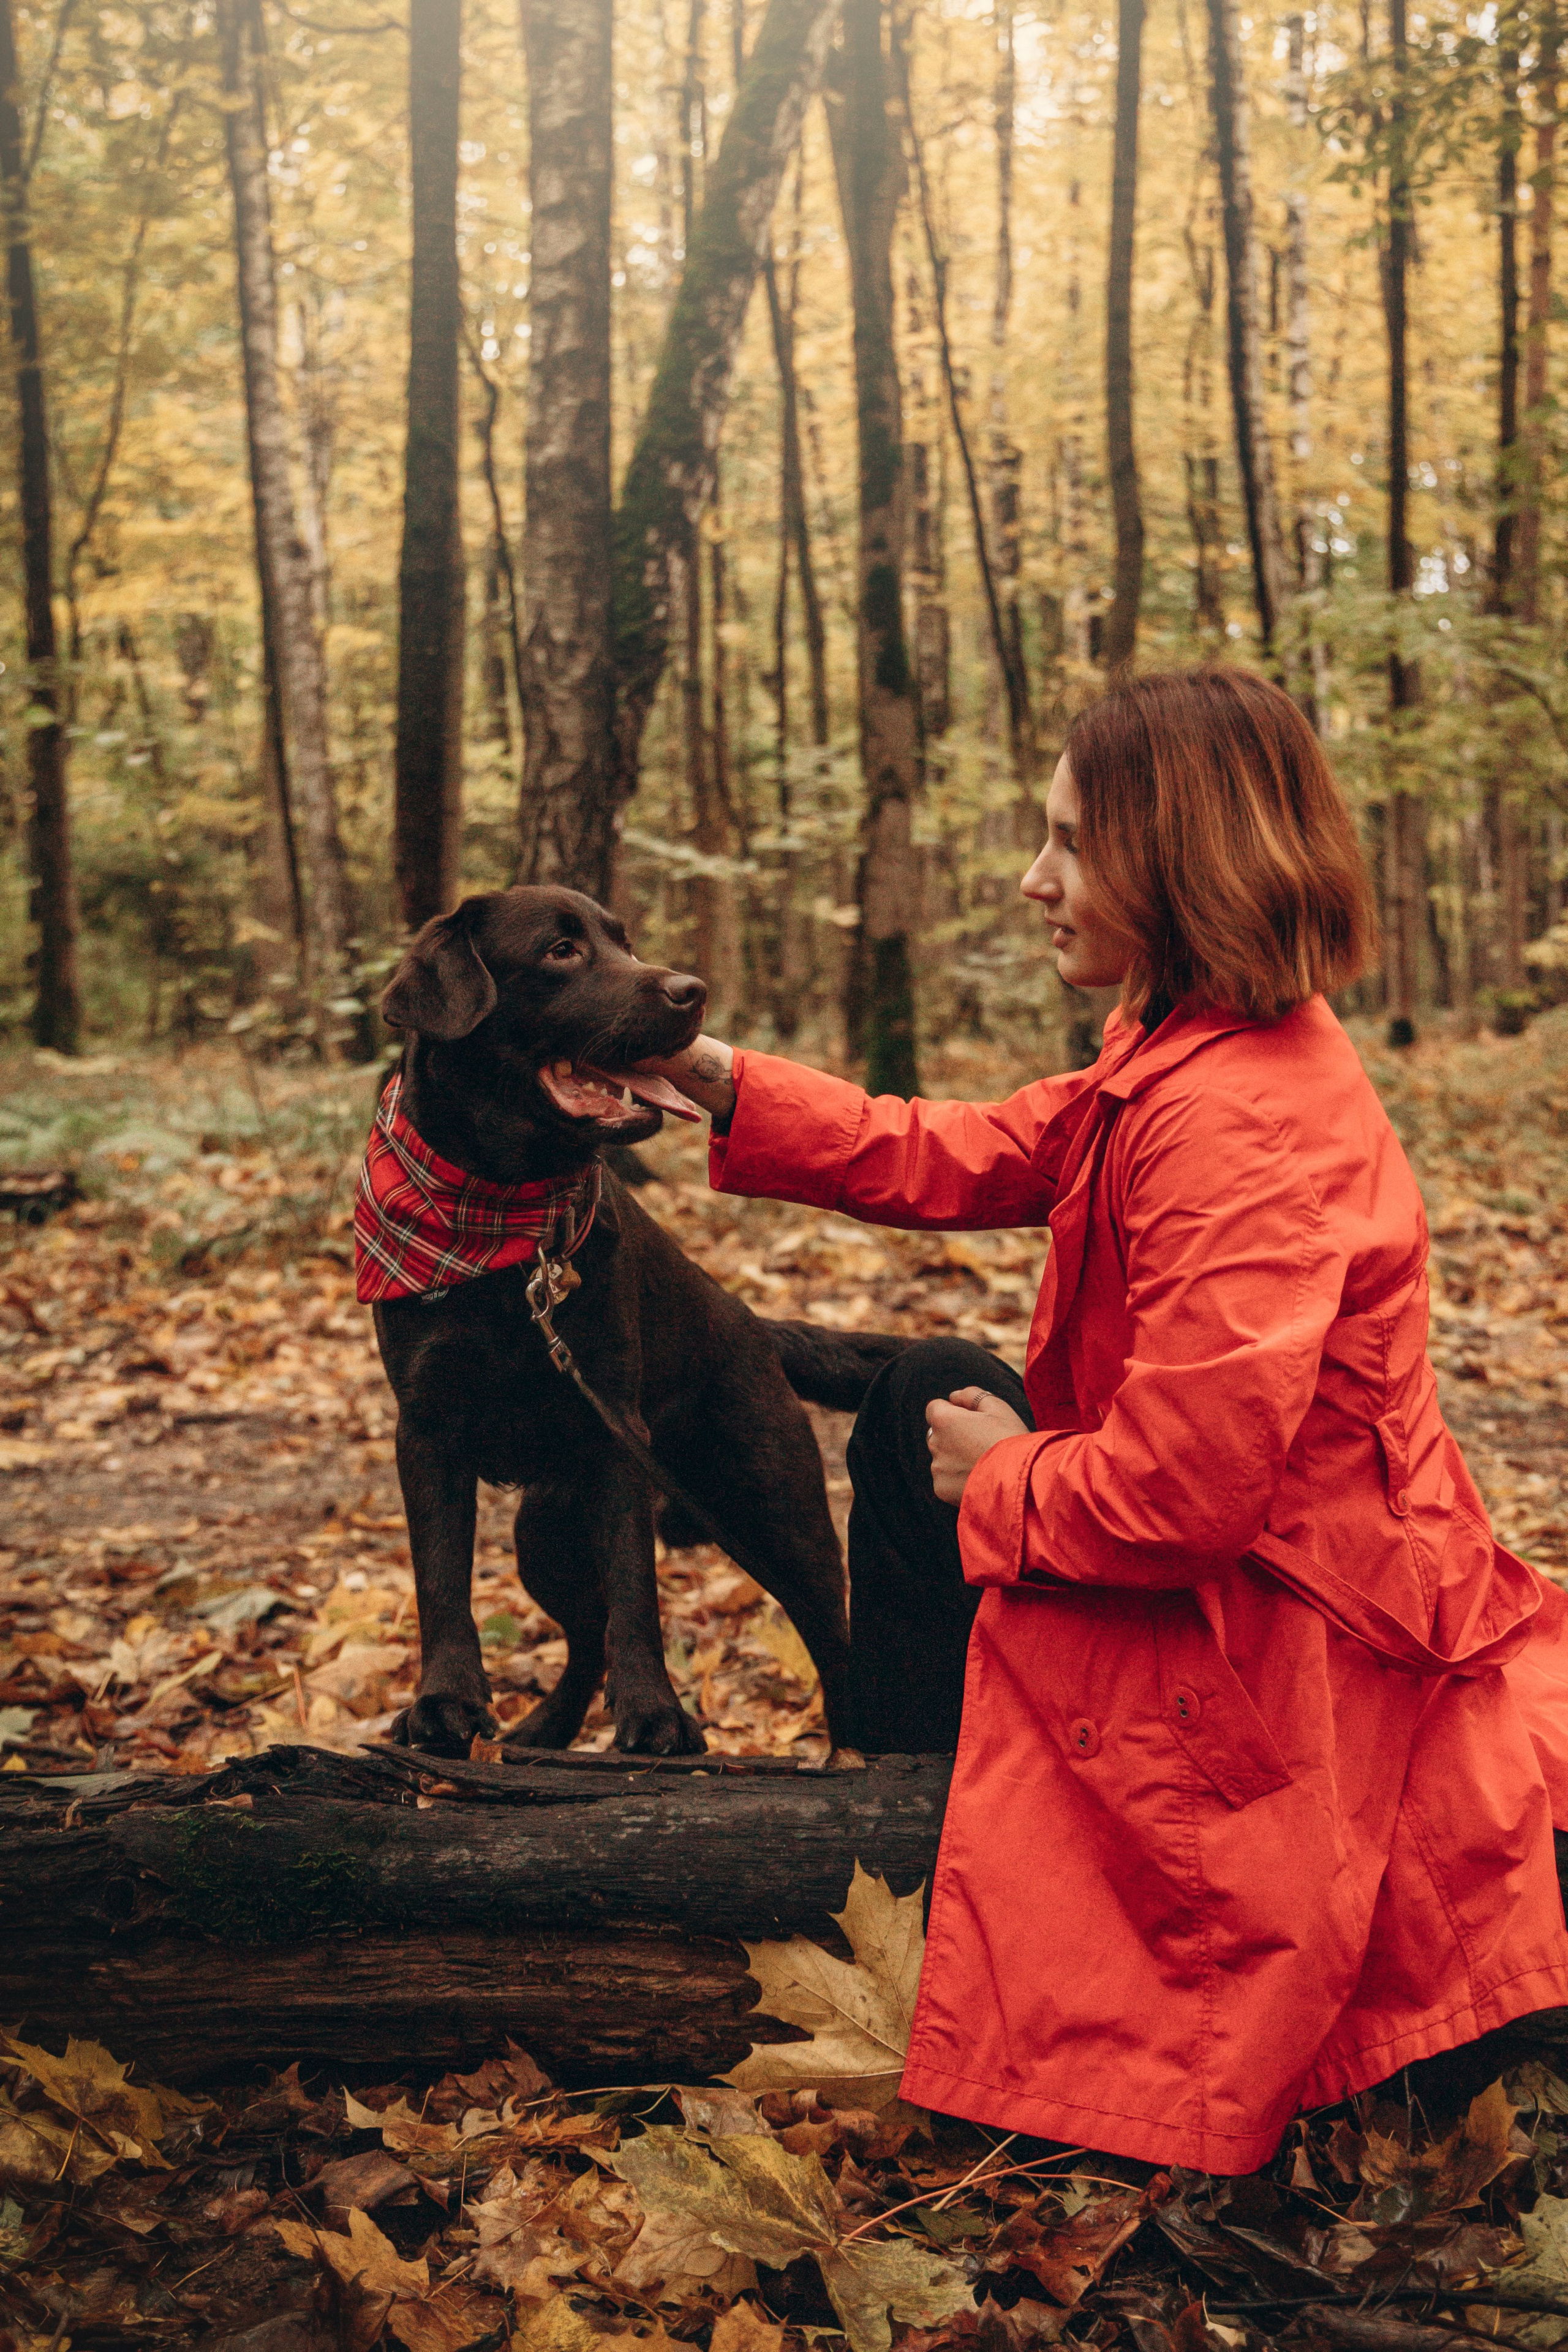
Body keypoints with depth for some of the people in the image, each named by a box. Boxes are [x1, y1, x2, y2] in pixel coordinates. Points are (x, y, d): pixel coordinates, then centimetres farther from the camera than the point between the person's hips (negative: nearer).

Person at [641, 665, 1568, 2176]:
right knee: (937, 1388, 18)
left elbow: (1176, 1491, -33)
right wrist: (721, 1081, 0)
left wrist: (997, 1477, -13)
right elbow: (968, 1159, 6)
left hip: (1293, 1656, -10)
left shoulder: (1240, 1125, -31)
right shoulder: (1189, 1050, 1)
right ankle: (898, 1783, 32)